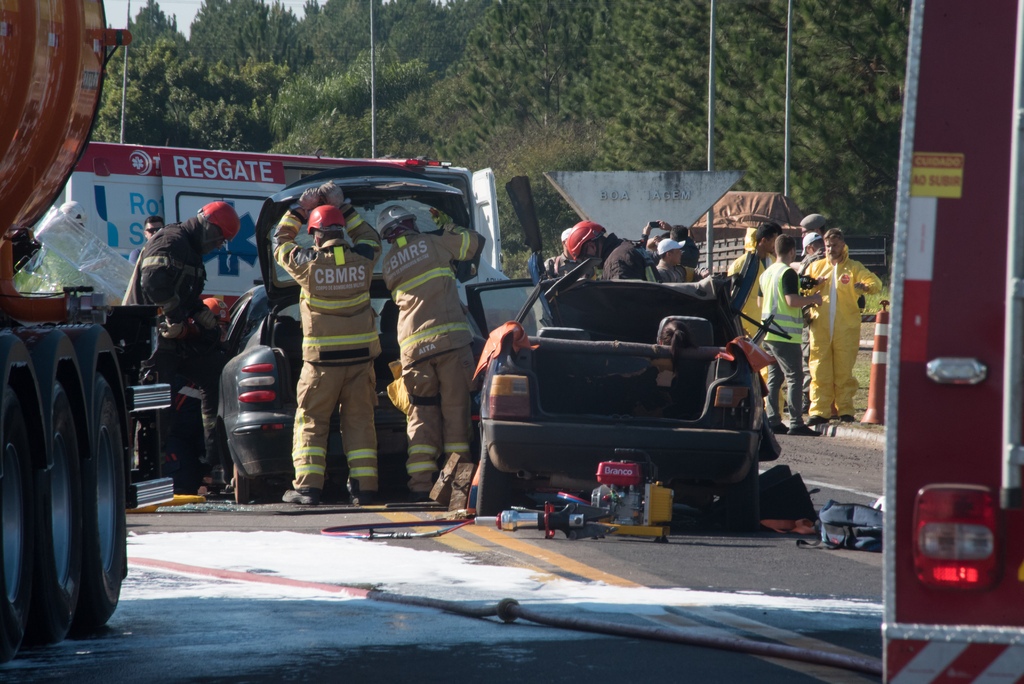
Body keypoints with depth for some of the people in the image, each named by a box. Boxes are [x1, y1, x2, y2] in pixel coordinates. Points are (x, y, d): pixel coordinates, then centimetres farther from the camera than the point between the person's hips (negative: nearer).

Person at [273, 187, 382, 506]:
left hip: (322, 360, -3)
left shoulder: (308, 263, -10)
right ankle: (363, 486, 5)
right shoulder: (362, 260, -3)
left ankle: (308, 485, -2)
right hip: (360, 355, 3)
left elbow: (280, 243, 10)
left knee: (311, 421, 5)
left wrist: (299, 208, 16)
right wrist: (343, 207, 21)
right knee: (359, 421, 9)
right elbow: (371, 237, 21)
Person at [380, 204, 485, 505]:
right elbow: (475, 243, 14)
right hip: (449, 339, -3)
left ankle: (420, 483, -4)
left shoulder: (389, 265, 17)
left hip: (414, 346, 3)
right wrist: (448, 227, 28)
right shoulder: (432, 244, 5)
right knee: (455, 409, 2)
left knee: (422, 415, 6)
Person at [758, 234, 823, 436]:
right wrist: (812, 299, -5)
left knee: (774, 378, 12)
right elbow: (792, 300, -22)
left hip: (768, 334, 8)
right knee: (794, 377, -6)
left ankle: (772, 420, 10)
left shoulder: (766, 273, 14)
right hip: (786, 334, -8)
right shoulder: (788, 272, -12)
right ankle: (796, 423, -9)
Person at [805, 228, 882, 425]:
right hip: (820, 329, 2)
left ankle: (845, 410, 8)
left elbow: (875, 282, -8)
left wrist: (866, 286, -32)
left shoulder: (854, 268, 7)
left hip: (846, 330, -2)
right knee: (820, 372, -2)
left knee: (844, 371, 0)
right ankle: (820, 411, 0)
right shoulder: (816, 267, 16)